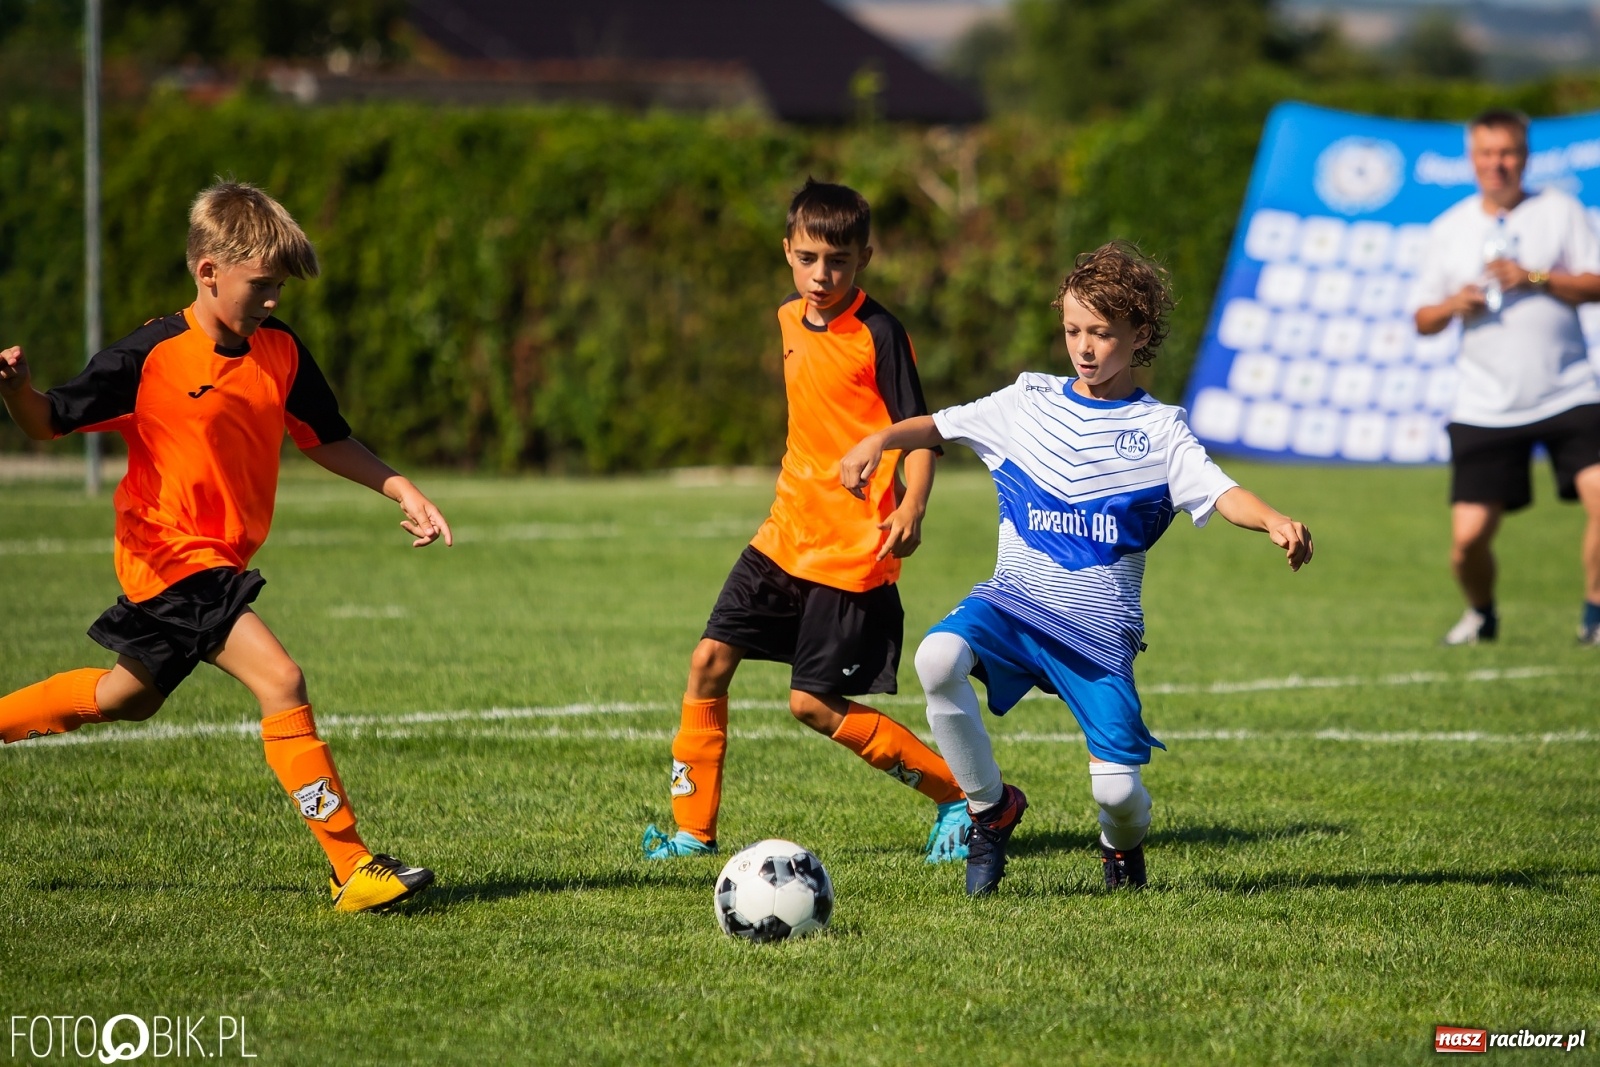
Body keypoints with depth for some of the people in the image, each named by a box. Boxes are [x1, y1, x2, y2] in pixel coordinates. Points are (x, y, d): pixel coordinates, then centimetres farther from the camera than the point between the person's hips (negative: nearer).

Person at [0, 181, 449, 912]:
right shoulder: (152, 356, -15)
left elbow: (326, 439, 15)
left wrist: (403, 493, 4)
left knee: (125, 698, 24)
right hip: (168, 553, -8)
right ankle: (353, 869, -20)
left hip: (221, 559, 8)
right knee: (279, 682, -21)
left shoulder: (281, 353, 2)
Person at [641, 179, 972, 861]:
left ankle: (968, 798, 3)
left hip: (852, 550, -7)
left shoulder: (878, 334, -13)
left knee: (814, 704, -7)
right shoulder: (791, 319, 10)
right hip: (787, 535, 7)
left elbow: (922, 430, -16)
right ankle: (693, 829, 9)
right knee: (709, 660, 0)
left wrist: (912, 509, -31)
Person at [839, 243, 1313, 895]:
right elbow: (939, 426, 13)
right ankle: (989, 808, -7)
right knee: (938, 657, -31)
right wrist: (881, 439, -8)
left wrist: (1274, 521, -33)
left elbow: (1220, 494, -13)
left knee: (1116, 788, -11)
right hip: (1012, 601, 2)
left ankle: (1123, 844, 31)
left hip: (1099, 628, -2)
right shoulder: (1029, 402, 8)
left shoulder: (1158, 430, 0)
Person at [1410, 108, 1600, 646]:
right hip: (1484, 410, 1)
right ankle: (1481, 613, 28)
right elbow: (1422, 318, 12)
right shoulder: (1449, 229, 9)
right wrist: (1451, 306, -9)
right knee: (1468, 536, -3)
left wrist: (1534, 279, -15)